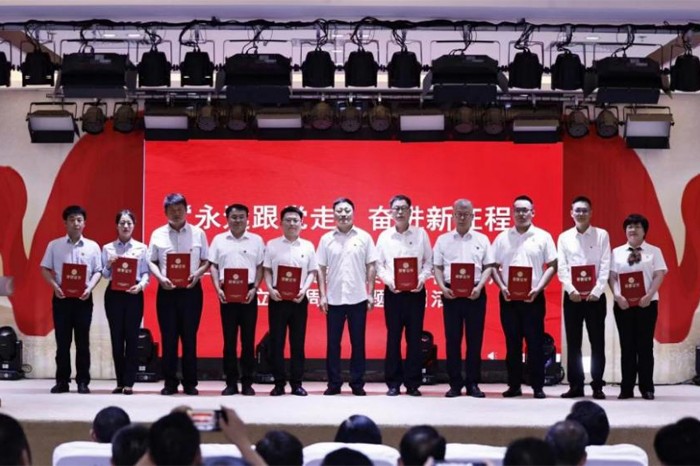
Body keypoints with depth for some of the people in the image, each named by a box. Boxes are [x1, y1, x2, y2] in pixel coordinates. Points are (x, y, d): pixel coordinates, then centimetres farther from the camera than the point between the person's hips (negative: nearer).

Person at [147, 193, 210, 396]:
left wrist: (197, 274, -12)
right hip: (167, 290, 1)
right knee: (168, 337, 2)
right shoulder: (158, 234, 7)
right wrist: (161, 278, -11)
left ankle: (190, 382, 7)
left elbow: (206, 261, 7)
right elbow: (151, 262, 7)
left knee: (189, 337, 1)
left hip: (191, 290, -1)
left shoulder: (198, 233, 6)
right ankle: (170, 382, 7)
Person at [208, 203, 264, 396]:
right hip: (227, 293, 0)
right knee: (229, 339, 2)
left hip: (248, 293, 0)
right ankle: (231, 382, 7)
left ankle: (247, 382, 6)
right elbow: (213, 266, 7)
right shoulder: (219, 240, 8)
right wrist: (218, 289, -5)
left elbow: (260, 267, 6)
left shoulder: (256, 240, 6)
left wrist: (254, 289, -7)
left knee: (248, 339, 1)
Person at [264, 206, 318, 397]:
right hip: (278, 298, -1)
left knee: (298, 342, 3)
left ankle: (297, 383, 9)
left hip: (298, 299, 1)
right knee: (276, 341, 1)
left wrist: (304, 289, -9)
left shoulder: (308, 246, 7)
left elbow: (312, 272, 6)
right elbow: (267, 270, 4)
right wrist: (270, 289, -11)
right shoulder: (272, 245, 5)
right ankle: (279, 383, 7)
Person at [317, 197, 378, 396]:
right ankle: (334, 383, 11)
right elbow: (321, 269, 6)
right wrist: (322, 295, -1)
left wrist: (370, 294, -2)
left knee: (358, 342, 4)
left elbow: (371, 267, 4)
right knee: (333, 342, 4)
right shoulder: (326, 239, 5)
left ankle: (357, 383, 11)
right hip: (334, 299, 1)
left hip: (358, 298, -1)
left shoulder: (364, 237, 3)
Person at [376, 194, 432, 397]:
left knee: (414, 337, 1)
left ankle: (413, 383, 7)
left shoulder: (420, 234, 5)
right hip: (393, 292, 0)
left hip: (415, 292, 0)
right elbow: (379, 265, 6)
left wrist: (422, 278, -12)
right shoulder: (384, 236, 7)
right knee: (393, 337, 2)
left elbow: (429, 262, 5)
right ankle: (393, 383, 7)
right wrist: (388, 280, -11)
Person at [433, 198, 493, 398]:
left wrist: (479, 287, -10)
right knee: (452, 339, 1)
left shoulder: (482, 239, 8)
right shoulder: (443, 240, 8)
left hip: (475, 294, 0)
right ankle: (455, 383, 6)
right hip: (451, 293, 0)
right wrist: (443, 287, -9)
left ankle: (473, 383, 7)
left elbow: (488, 267, 5)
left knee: (474, 339, 1)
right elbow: (437, 267, 6)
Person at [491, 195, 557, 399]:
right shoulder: (502, 237, 10)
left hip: (533, 298, -2)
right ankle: (514, 386, 11)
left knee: (535, 343, -2)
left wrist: (539, 288, -10)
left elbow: (552, 266, 1)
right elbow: (494, 266, 10)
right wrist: (502, 287, -6)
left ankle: (537, 386, 3)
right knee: (512, 343, 5)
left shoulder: (543, 237, 3)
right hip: (508, 297, 2)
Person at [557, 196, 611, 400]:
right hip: (572, 296, 1)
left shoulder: (602, 235, 3)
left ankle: (597, 386, 5)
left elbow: (605, 266, -3)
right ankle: (575, 385, 9)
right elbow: (562, 268, 1)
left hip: (595, 296, -1)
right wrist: (571, 290, -13)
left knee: (597, 342, 0)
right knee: (573, 343, 4)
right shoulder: (564, 237, 7)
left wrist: (597, 291, -13)